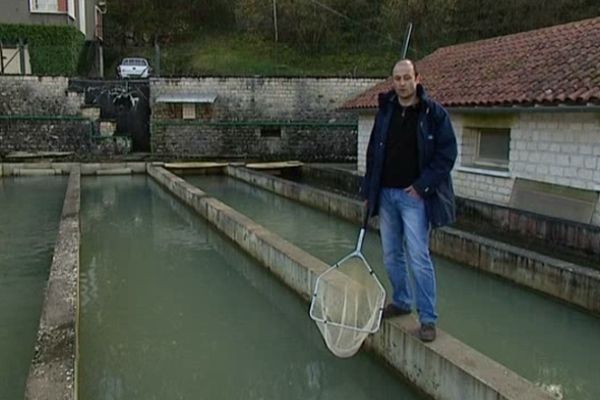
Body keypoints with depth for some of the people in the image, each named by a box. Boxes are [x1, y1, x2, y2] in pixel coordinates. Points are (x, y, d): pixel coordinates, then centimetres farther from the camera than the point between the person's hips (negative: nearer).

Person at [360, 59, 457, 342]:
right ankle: (401, 302, 31)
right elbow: (373, 152, 14)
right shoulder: (385, 111, 9)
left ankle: (428, 318, 3)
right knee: (391, 256, 13)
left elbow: (447, 154, -6)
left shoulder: (434, 113, -5)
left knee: (418, 258, -7)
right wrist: (368, 191, 10)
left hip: (414, 195, -5)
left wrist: (422, 185, -12)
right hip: (385, 194, 5)